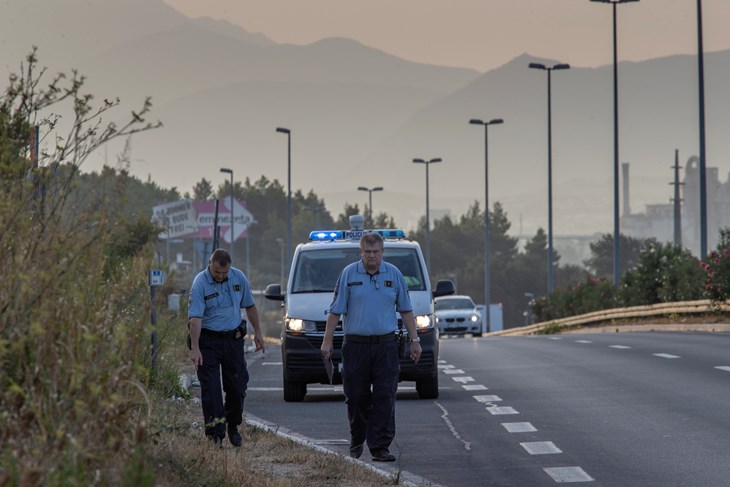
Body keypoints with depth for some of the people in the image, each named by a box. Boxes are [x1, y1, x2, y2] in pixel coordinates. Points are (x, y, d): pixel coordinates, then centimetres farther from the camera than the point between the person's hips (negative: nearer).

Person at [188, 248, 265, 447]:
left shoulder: (239, 278, -1)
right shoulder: (200, 284, -15)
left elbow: (250, 306, 13)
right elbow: (195, 317, -21)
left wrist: (257, 332, 13)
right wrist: (194, 348, -28)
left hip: (233, 339, 4)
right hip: (208, 340, -4)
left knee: (237, 386, 7)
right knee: (211, 388, -8)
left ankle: (233, 426, 26)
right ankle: (215, 433, -6)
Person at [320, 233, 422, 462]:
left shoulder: (394, 274, 7)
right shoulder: (349, 274, 2)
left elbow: (406, 310, 12)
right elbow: (335, 311, 2)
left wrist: (414, 340, 7)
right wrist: (327, 342, -2)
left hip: (386, 345, 1)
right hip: (355, 346, -1)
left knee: (385, 398, -6)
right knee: (357, 398, 5)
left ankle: (380, 447, -6)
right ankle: (357, 441, 25)